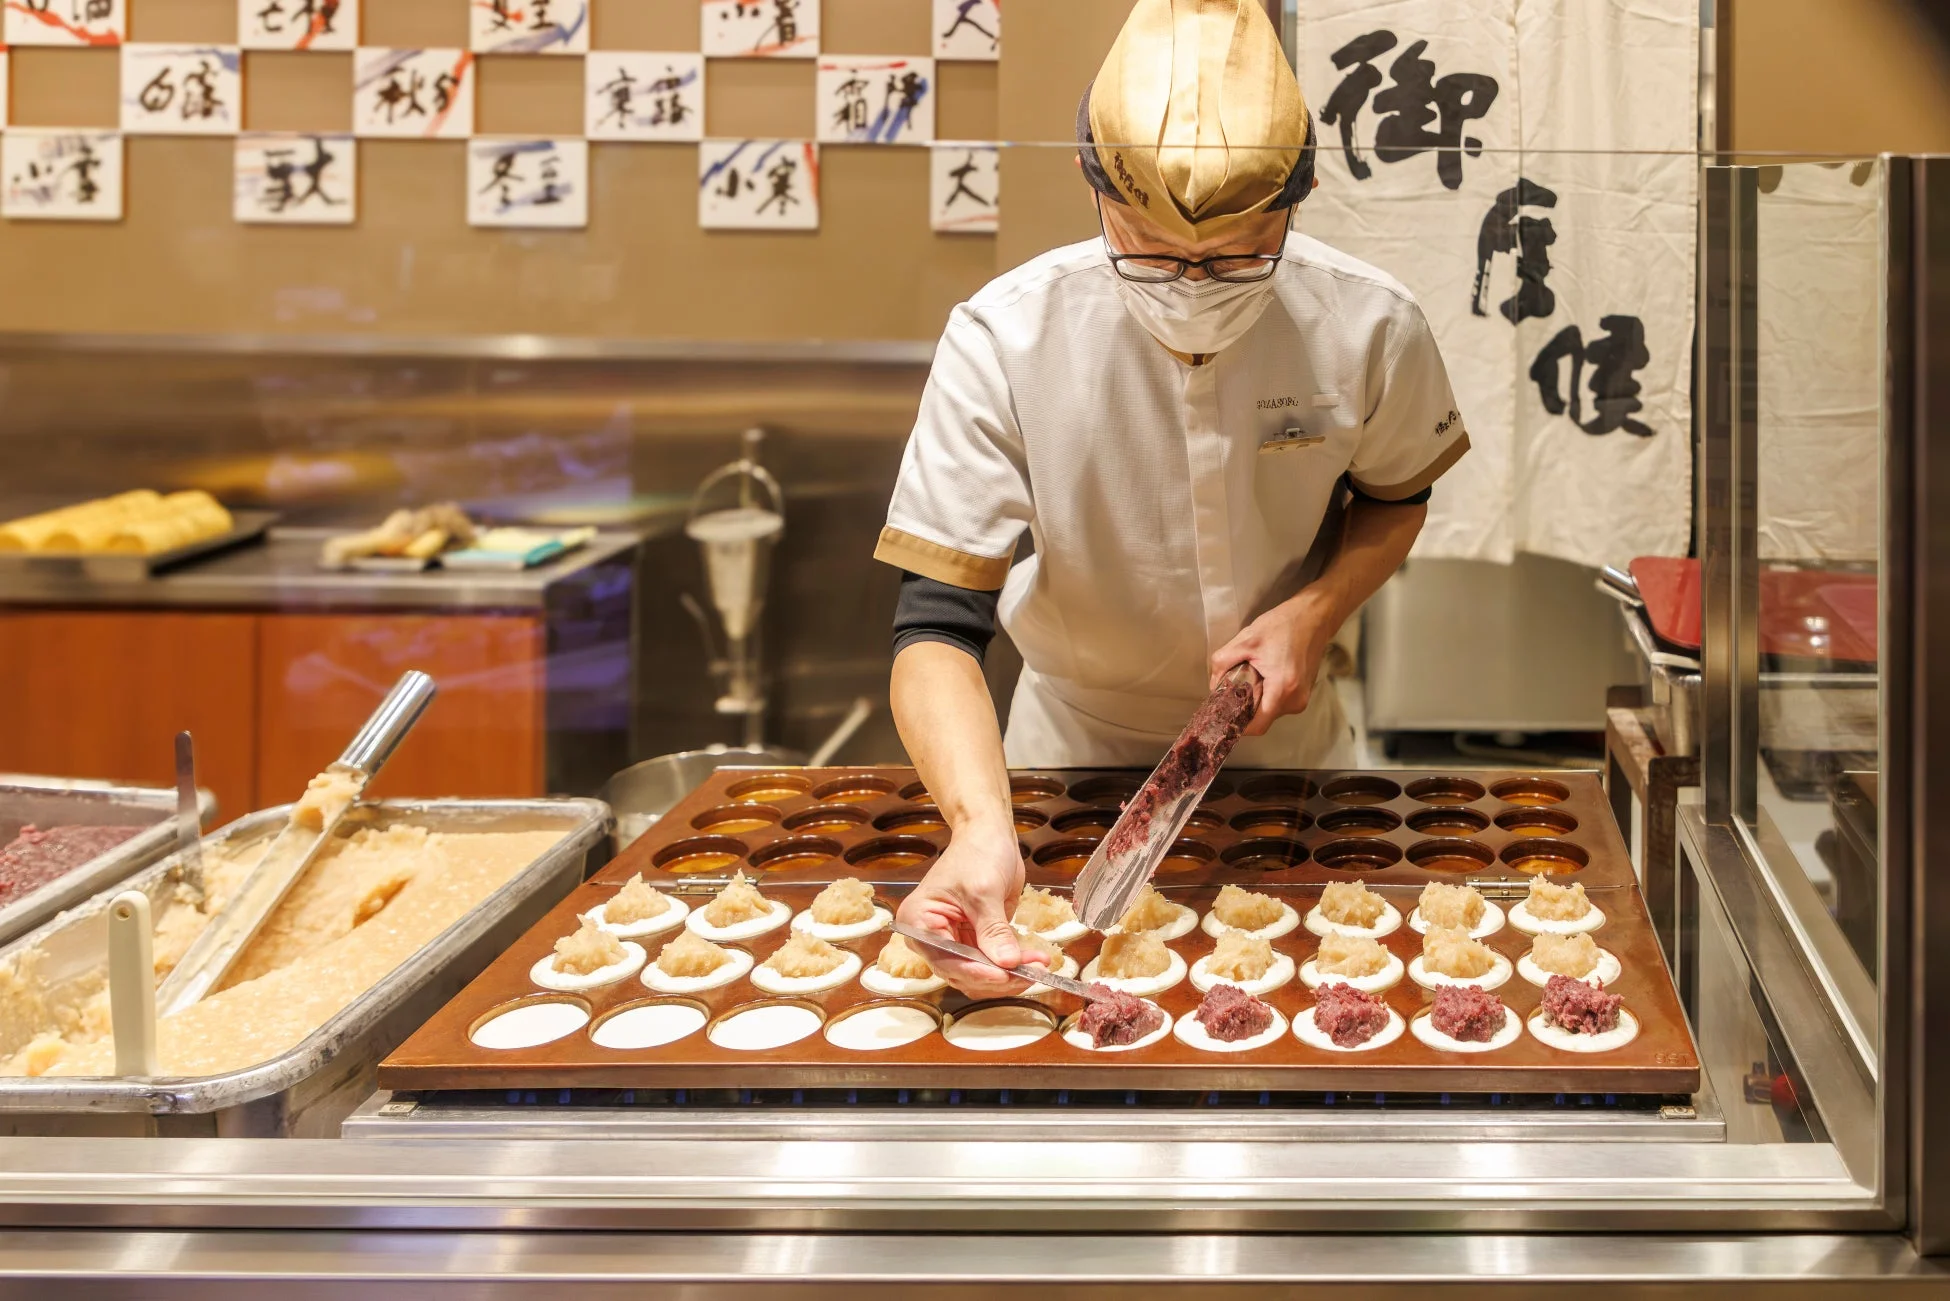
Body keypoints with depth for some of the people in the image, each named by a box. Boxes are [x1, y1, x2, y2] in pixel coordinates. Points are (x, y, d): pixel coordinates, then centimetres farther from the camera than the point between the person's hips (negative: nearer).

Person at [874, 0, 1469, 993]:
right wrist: (981, 824, -49)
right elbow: (938, 623, -31)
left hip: (1285, 739, 2)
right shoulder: (1001, 342, -29)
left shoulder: (1369, 327, -22)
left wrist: (1317, 607, -21)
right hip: (1075, 743, -1)